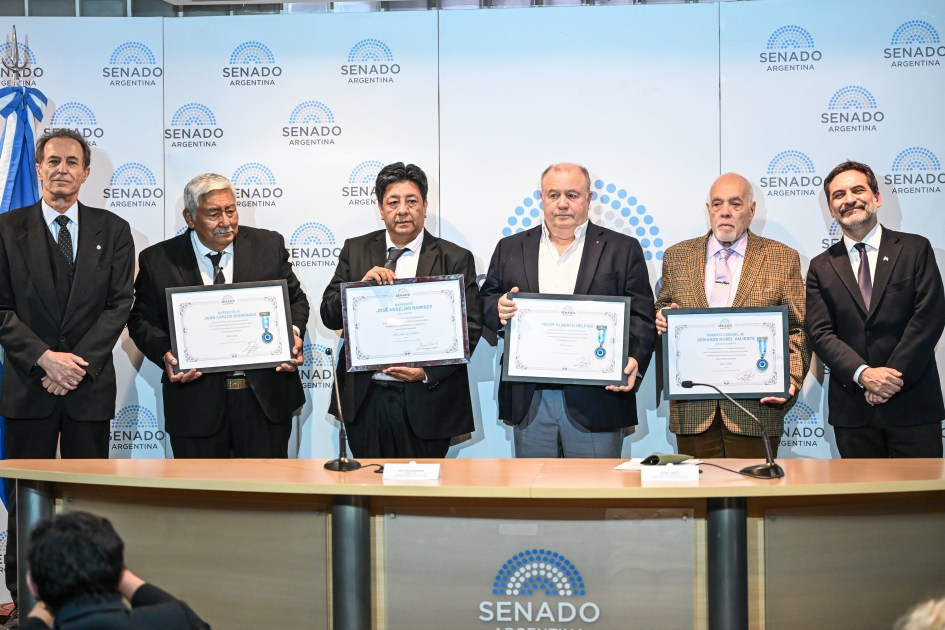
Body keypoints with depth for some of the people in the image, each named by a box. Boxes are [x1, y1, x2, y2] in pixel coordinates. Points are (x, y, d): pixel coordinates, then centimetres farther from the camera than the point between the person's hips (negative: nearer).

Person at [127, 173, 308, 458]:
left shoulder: (269, 245, 4)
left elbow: (295, 299, 11)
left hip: (266, 395, 1)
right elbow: (142, 319, 5)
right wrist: (165, 354, -15)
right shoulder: (158, 260, 0)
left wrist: (293, 334, -10)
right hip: (196, 400, -1)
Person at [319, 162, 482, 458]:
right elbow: (330, 316, 4)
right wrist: (361, 286, -15)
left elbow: (470, 328, -3)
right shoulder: (355, 251, 7)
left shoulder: (455, 259, 0)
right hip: (365, 400, 2)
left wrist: (428, 372, -16)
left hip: (425, 398, -2)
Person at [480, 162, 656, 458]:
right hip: (529, 401, 2)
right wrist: (498, 308, -10)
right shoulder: (511, 248, 14)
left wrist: (634, 361, -16)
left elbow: (641, 316, 1)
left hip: (597, 400, -2)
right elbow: (485, 303, 14)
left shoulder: (622, 249, 7)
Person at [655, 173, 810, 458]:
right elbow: (661, 312, 17)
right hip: (693, 408, 2)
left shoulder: (783, 259, 5)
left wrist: (790, 380, -11)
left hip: (756, 404, -1)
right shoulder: (677, 256, 11)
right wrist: (661, 319, -7)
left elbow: (798, 329, 4)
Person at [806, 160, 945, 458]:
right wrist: (864, 374, -15)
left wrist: (893, 376, -12)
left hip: (913, 403, -1)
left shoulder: (915, 249, 4)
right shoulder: (821, 268, 9)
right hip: (852, 409, 2)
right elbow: (821, 333, 1)